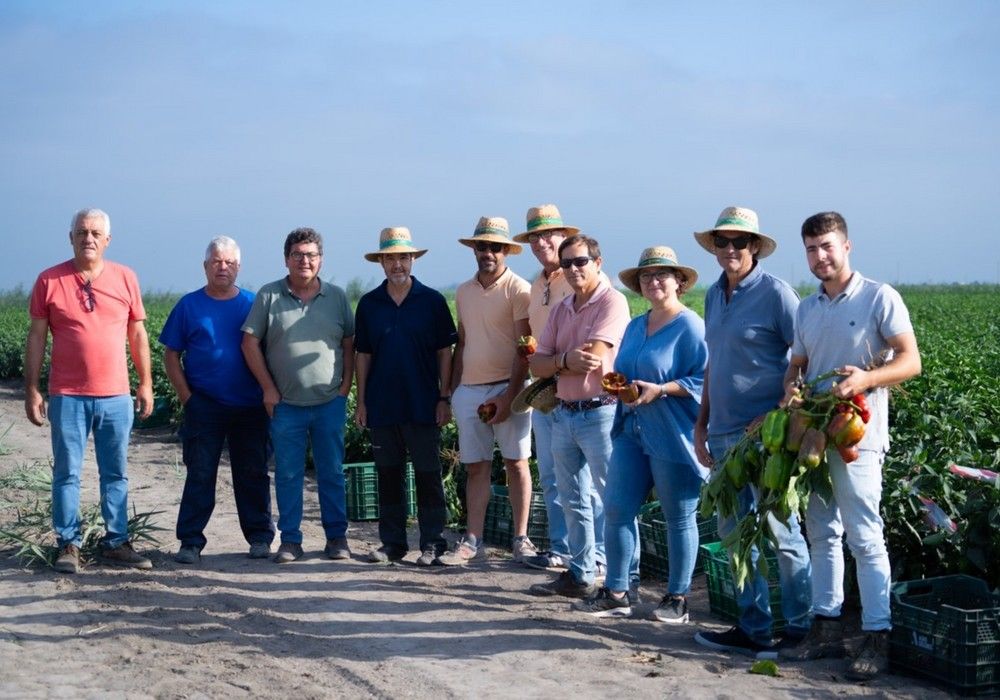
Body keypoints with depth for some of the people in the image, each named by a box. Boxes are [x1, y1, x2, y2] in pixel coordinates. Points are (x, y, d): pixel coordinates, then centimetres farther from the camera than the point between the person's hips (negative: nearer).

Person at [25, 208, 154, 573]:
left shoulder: (125, 278, 4)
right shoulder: (49, 280, 0)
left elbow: (137, 333, 10)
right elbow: (36, 337, 2)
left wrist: (146, 383, 7)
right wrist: (32, 389, -2)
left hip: (116, 396, 2)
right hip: (67, 396, -2)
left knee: (116, 474, 8)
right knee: (67, 473, 3)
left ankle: (116, 543, 17)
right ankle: (68, 545, 11)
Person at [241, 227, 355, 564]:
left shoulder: (337, 297, 7)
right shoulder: (269, 295, 2)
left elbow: (349, 344, 10)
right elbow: (250, 343, 1)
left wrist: (346, 385, 0)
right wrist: (268, 389, -4)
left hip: (329, 403, 1)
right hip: (285, 405, -1)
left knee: (332, 473, 6)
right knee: (288, 475, 4)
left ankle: (337, 537, 15)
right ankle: (290, 539, 13)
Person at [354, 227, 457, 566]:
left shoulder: (432, 301, 0)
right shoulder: (368, 304, 7)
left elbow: (444, 351, 1)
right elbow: (362, 355, 10)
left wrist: (445, 398, -5)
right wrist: (361, 401, 4)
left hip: (423, 406, -3)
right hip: (382, 406, 3)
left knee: (427, 475, 2)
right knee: (388, 475, 9)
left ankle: (432, 544, 9)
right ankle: (392, 542, 17)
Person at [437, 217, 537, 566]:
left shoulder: (518, 289, -6)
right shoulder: (463, 292, 14)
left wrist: (509, 395, -17)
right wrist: (452, 391, 14)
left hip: (507, 387, -5)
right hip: (469, 389, 5)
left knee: (516, 463, 2)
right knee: (476, 467, 6)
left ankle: (521, 538, 8)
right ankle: (472, 541, 8)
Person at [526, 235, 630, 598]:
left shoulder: (611, 302, -9)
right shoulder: (561, 309, 14)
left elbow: (593, 358, -19)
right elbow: (537, 364, 8)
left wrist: (558, 361, -2)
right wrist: (566, 360, -12)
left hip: (600, 414, -8)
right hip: (564, 414, 8)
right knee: (574, 500, 14)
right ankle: (580, 574, 24)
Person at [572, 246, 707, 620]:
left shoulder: (690, 326, -9)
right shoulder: (635, 327, 16)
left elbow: (703, 380, -16)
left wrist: (661, 390, -24)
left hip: (673, 435, -7)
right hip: (632, 432, 8)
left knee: (679, 518, 4)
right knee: (617, 509, 4)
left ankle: (677, 599, 15)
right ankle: (616, 593, 14)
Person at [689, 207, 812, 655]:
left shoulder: (775, 293, -8)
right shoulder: (714, 295, 13)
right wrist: (702, 423, 16)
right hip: (725, 433, 8)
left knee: (782, 534, -1)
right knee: (734, 533, 11)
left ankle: (798, 632, 9)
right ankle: (753, 629, 21)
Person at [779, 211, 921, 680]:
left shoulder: (879, 298, -4)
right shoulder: (806, 309, 15)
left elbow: (910, 361, -10)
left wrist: (866, 378, -27)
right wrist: (790, 392, -3)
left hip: (856, 436, -7)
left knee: (865, 538, -7)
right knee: (822, 534, 12)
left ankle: (877, 640, -2)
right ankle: (826, 629, 19)